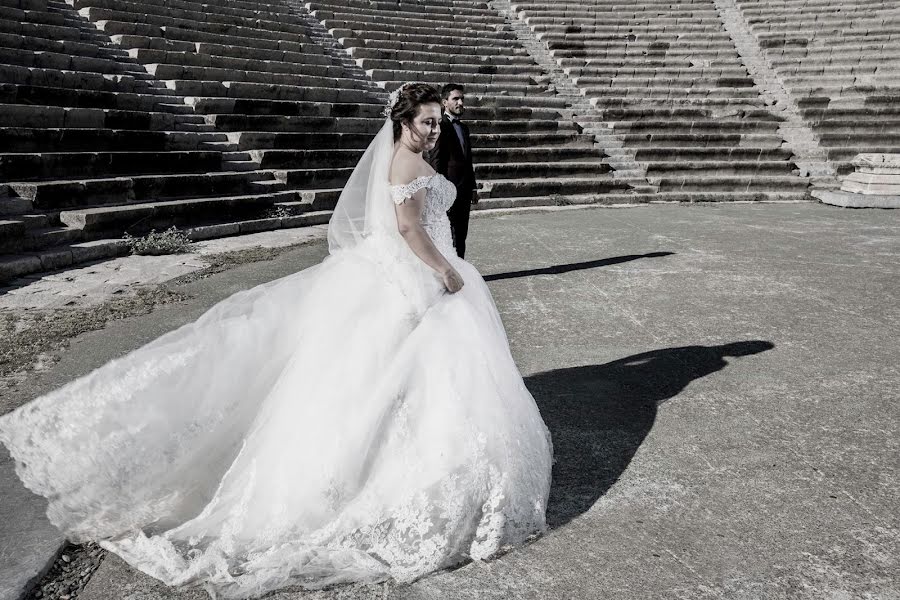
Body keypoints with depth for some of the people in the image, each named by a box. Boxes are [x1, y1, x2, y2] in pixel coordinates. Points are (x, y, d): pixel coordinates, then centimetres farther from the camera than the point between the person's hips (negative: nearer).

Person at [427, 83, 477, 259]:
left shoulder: (464, 127, 18)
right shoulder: (440, 127, -9)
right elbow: (435, 162, -14)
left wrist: (473, 188, 19)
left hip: (464, 191, 8)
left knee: (461, 236, 12)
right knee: (450, 238, -6)